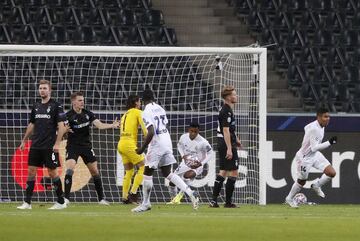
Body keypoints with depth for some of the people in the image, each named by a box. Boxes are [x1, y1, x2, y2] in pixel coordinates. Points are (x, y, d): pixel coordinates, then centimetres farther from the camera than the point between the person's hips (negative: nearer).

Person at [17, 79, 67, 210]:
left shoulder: (56, 106, -6)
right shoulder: (36, 106, 12)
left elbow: (61, 126, -10)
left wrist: (57, 143, -18)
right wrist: (24, 141, 19)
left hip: (49, 146, -6)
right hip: (35, 145, 6)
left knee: (52, 172, -2)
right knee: (31, 171, 2)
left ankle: (61, 202, 8)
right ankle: (27, 202, 3)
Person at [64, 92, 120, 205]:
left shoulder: (88, 114, 0)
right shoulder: (68, 116, -12)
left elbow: (99, 125, -6)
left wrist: (112, 125, -21)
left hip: (86, 146, 4)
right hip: (73, 146, -4)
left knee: (95, 172, 5)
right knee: (69, 169, -22)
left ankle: (101, 199, 16)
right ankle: (66, 198, -17)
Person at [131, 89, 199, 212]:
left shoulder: (146, 112, -13)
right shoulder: (160, 109, 10)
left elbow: (151, 133, -22)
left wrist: (142, 148, -14)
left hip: (156, 145, -7)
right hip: (167, 141, 7)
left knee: (147, 173, 5)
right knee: (168, 173, 14)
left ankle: (146, 203, 10)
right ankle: (190, 193, 2)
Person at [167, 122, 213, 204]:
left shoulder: (202, 142, -23)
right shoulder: (184, 137, -10)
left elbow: (210, 153, -9)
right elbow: (179, 145, 12)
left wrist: (201, 163, -20)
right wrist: (183, 155, -6)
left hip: (197, 166, -5)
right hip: (185, 163, 5)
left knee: (187, 175, -37)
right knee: (172, 182, 4)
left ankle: (180, 195, -18)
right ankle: (174, 199, 30)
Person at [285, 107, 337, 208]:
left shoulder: (321, 126, -5)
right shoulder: (314, 129, -33)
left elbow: (306, 127, 15)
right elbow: (314, 148, -35)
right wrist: (329, 143, -43)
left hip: (315, 155, 8)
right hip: (305, 157, -8)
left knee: (332, 173, -6)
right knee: (302, 181, 12)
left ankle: (316, 186, 19)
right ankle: (289, 199, 38)